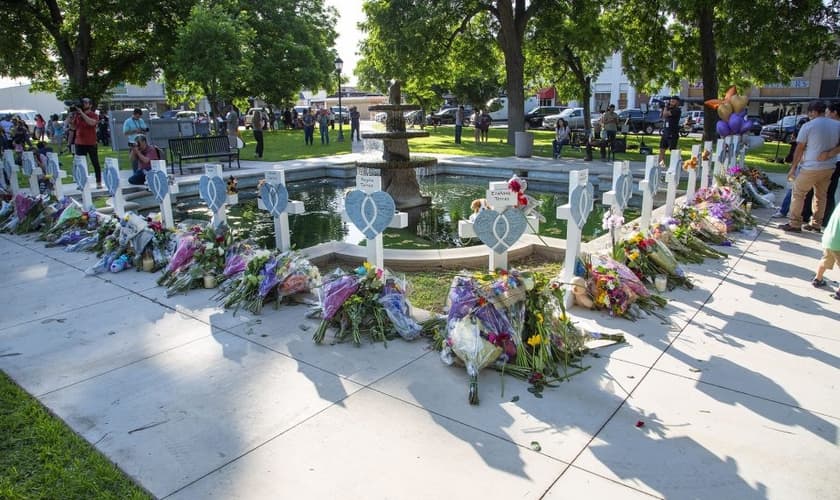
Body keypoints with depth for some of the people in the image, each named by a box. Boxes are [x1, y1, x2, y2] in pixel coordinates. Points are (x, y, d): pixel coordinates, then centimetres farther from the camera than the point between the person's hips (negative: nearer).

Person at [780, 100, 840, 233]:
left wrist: (793, 167, -1)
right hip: (829, 167, 5)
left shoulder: (808, 126, -10)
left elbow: (799, 149, -7)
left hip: (810, 167, -5)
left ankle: (794, 224, 5)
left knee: (798, 194, 5)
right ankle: (816, 224, 23)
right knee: (821, 196, 16)